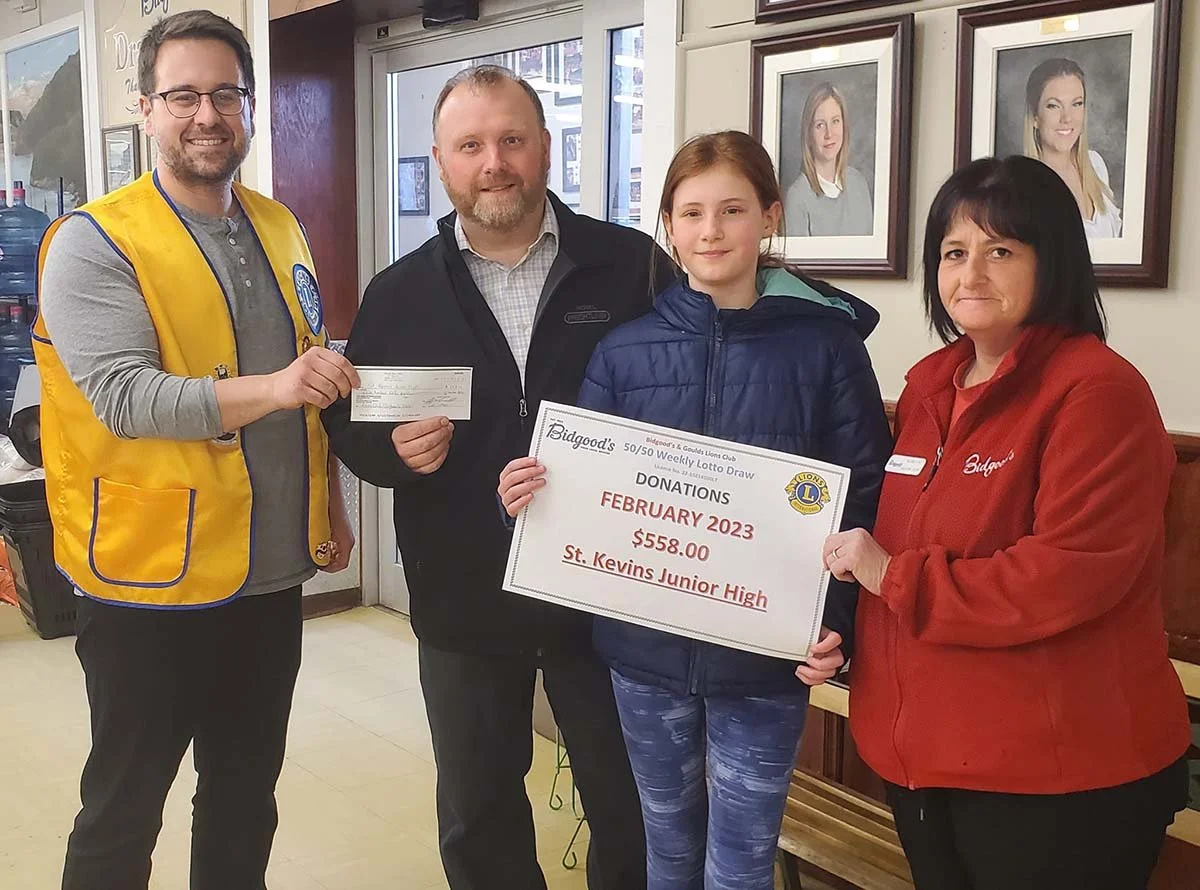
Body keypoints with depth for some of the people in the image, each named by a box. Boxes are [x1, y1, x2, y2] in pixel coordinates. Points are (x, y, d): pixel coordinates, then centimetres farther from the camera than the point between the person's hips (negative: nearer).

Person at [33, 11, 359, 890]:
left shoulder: (278, 229, 10)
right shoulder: (95, 241, -10)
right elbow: (124, 397, -22)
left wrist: (331, 501, 14)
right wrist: (272, 390, -34)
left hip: (272, 571, 6)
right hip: (152, 582, -6)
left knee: (247, 793, 19)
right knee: (124, 809, 9)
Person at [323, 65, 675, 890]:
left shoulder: (630, 267, -5)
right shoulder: (399, 293, 1)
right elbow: (351, 426, 5)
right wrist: (396, 450, -17)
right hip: (464, 603, 2)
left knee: (630, 803, 16)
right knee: (475, 815, 19)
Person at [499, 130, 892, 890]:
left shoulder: (825, 344, -6)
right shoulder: (625, 350, 1)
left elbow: (865, 498, -5)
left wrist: (837, 624, -15)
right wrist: (529, 494, -15)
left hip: (764, 653, -2)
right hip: (646, 645, 3)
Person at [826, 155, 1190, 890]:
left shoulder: (1099, 389, -15)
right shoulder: (929, 385, 9)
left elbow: (1067, 576, -24)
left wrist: (894, 578, -17)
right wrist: (842, 632, 2)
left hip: (1059, 774, -7)